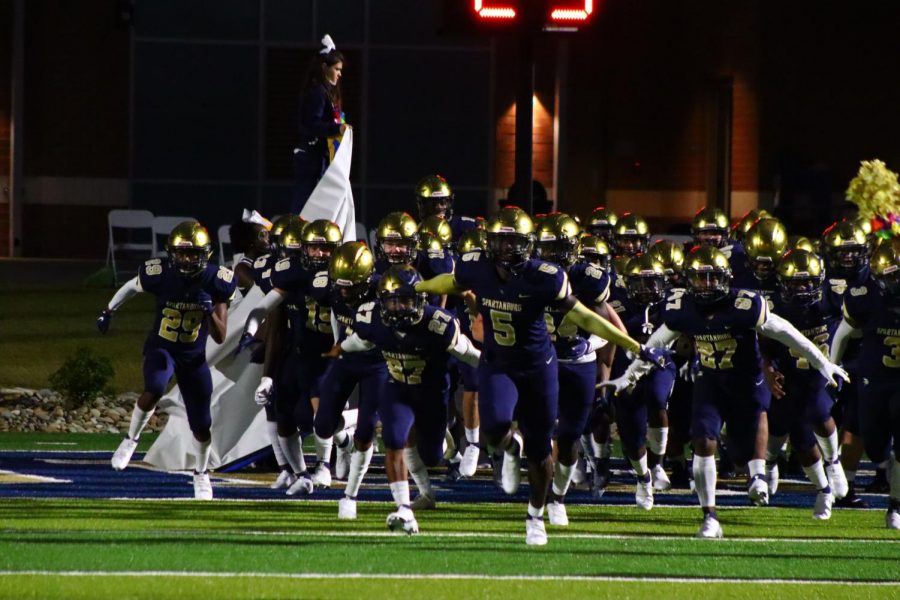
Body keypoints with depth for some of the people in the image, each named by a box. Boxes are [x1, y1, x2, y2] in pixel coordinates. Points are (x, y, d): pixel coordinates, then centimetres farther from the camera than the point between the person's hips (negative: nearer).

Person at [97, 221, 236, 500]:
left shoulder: (215, 281, -19)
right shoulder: (159, 274, -21)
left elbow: (220, 337, -14)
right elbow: (131, 287, 5)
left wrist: (210, 310, -33)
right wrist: (109, 311, 17)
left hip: (194, 356, 2)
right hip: (161, 348, -2)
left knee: (201, 424, 6)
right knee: (154, 389, -34)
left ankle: (201, 474, 34)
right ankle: (131, 440, -7)